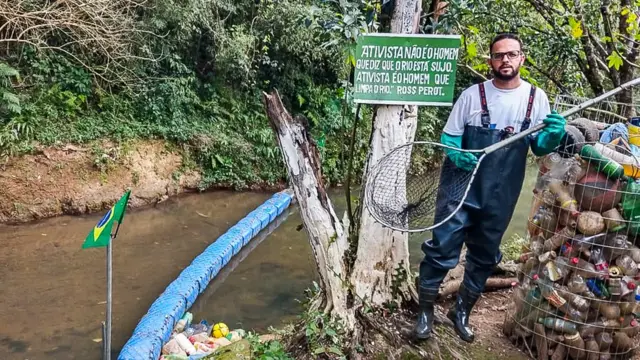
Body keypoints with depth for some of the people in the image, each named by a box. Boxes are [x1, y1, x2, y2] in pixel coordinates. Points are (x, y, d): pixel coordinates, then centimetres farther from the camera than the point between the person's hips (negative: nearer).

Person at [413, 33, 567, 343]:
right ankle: (425, 311, 18)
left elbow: (540, 148, 4)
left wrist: (554, 135, -18)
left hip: (500, 197, 3)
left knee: (484, 257, 15)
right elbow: (448, 137, 1)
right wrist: (456, 154, -21)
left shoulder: (536, 98, 2)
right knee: (442, 250, -2)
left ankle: (461, 311, 34)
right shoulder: (472, 94, -3)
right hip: (462, 189, -2)